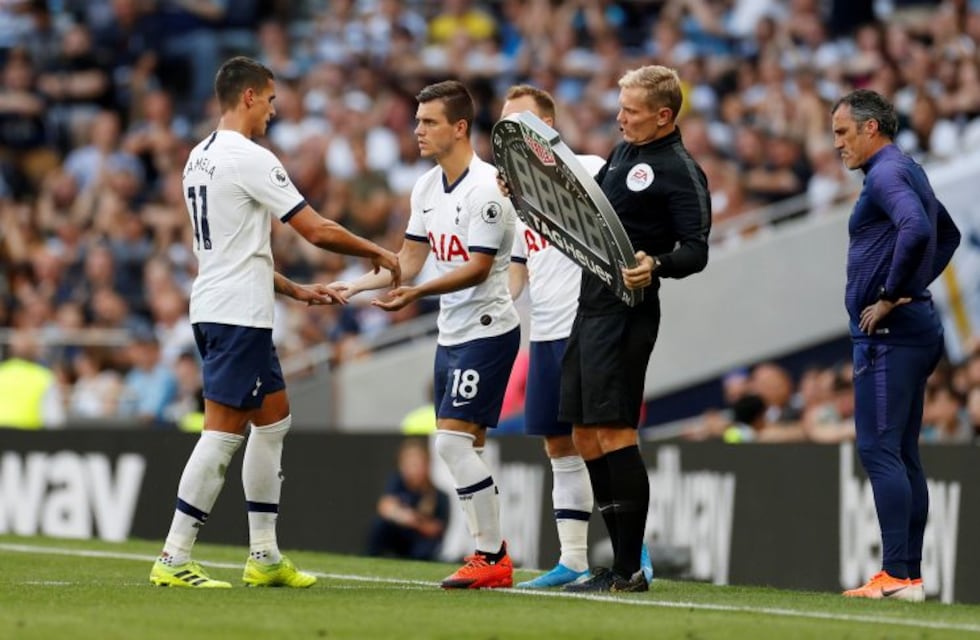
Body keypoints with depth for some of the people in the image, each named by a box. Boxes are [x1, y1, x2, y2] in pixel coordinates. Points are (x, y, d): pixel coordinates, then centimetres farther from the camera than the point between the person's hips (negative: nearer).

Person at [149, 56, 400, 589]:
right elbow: (317, 230, -15)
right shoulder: (250, 159, -14)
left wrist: (295, 290, 21)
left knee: (273, 419, 16)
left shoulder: (200, 158, 15)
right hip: (238, 318, -10)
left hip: (213, 309, 10)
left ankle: (264, 556, 18)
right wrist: (377, 253, -1)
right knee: (222, 433, -8)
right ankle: (173, 560, -9)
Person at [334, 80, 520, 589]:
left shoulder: (486, 188, -17)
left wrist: (416, 293, -29)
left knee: (452, 442, -14)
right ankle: (490, 554, 14)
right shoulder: (426, 187, 10)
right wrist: (352, 288, 6)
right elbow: (410, 260, 15)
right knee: (464, 451, 8)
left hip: (486, 329, -9)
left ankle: (494, 558, -9)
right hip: (450, 333, 9)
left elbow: (478, 267, -21)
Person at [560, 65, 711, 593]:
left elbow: (696, 252, -16)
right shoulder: (623, 153, 17)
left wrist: (656, 265, -35)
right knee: (585, 435, 9)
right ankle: (620, 564, 13)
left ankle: (630, 568, -11)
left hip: (626, 312, -10)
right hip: (592, 305, 10)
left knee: (613, 430, -14)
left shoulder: (680, 171, -10)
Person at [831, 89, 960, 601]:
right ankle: (909, 573, 12)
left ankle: (897, 574, -15)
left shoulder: (887, 173, -12)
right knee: (902, 454, 11)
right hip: (916, 329, 10)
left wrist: (890, 295, -21)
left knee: (879, 449, -11)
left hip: (888, 332, -10)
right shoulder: (909, 172, 20)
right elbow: (948, 235, 35)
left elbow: (917, 230, -30)